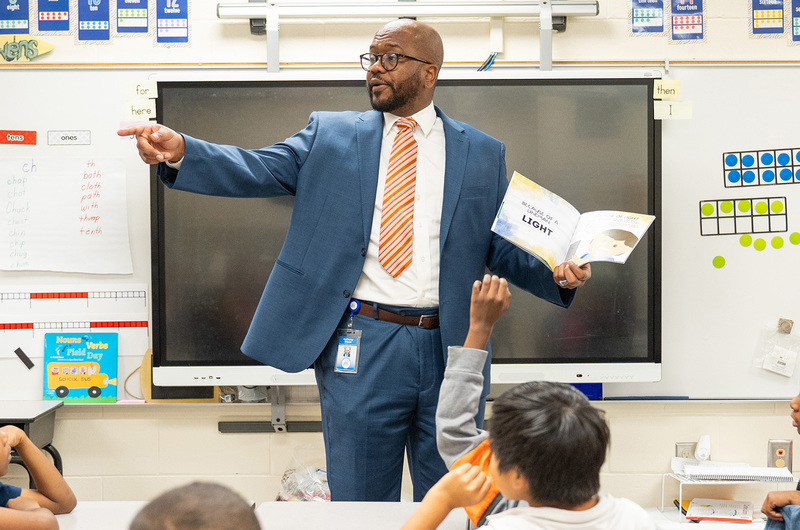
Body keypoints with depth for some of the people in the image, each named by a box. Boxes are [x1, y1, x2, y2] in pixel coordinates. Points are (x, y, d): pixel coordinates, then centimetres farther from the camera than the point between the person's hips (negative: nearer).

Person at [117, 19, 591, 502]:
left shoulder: (483, 153, 8)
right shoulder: (330, 135, 8)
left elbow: (504, 248, 8)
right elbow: (260, 169, -4)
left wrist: (559, 273, -11)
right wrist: (180, 150, -20)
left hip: (449, 351, 1)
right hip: (360, 347, 0)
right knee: (359, 503, 9)